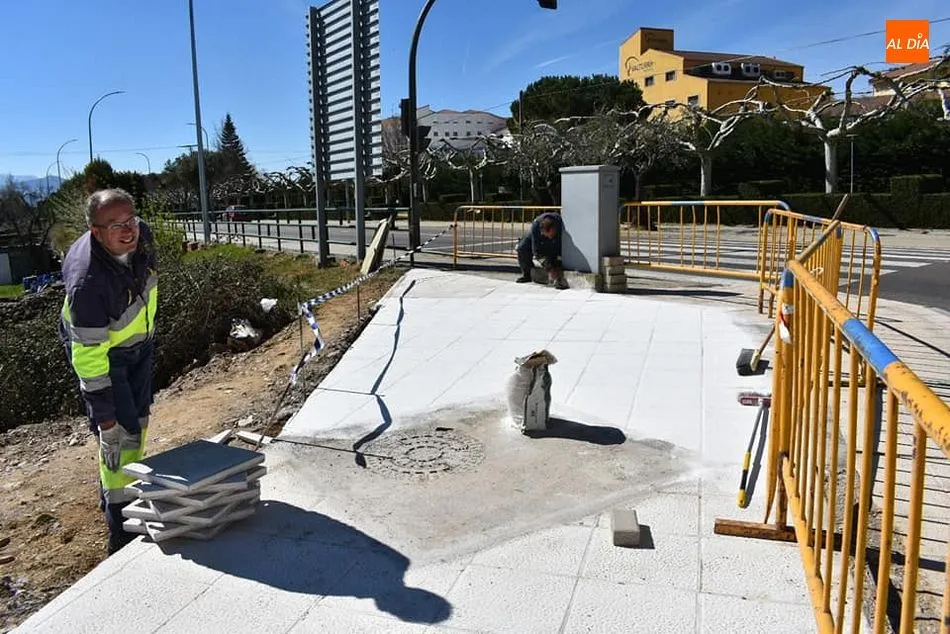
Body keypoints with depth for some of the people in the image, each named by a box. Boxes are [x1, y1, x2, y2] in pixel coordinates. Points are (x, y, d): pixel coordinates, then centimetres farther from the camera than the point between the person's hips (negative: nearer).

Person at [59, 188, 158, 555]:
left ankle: (130, 493, 43)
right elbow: (88, 353, -31)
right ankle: (122, 531, 2)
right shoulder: (87, 281, -38)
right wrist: (102, 409, -24)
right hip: (100, 352, -7)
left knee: (139, 420, 19)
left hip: (139, 341, 7)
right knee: (119, 433, -9)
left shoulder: (141, 235, -18)